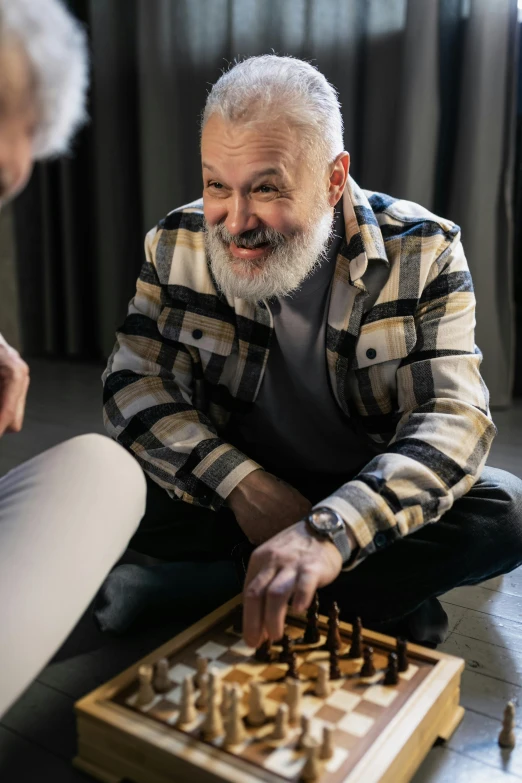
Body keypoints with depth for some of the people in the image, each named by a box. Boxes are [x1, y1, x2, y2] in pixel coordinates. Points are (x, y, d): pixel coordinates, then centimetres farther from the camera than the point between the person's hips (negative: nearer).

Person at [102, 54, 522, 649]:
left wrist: (329, 529, -44)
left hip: (370, 494, -2)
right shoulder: (178, 243, -10)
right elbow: (135, 382, -13)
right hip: (236, 489, 3)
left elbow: (453, 416, -26)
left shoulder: (423, 253, -17)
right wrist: (240, 481, -30)